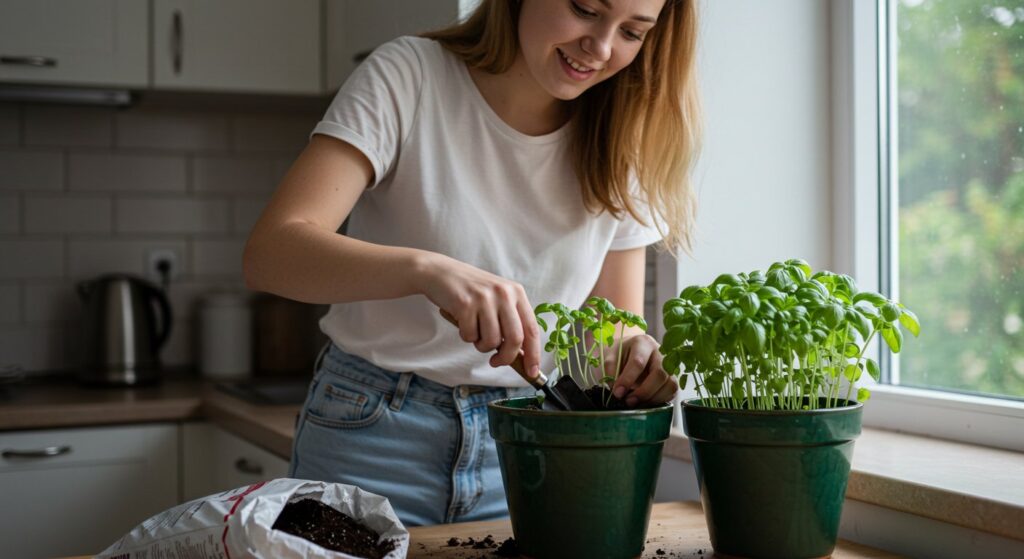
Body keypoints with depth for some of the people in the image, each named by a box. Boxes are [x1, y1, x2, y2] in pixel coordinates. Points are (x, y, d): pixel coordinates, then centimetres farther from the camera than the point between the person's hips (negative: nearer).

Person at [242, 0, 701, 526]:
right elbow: (269, 254, -25)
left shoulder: (619, 147, -2)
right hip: (375, 434, -3)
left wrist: (637, 357, -22)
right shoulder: (410, 77, -14)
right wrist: (426, 268, -42)